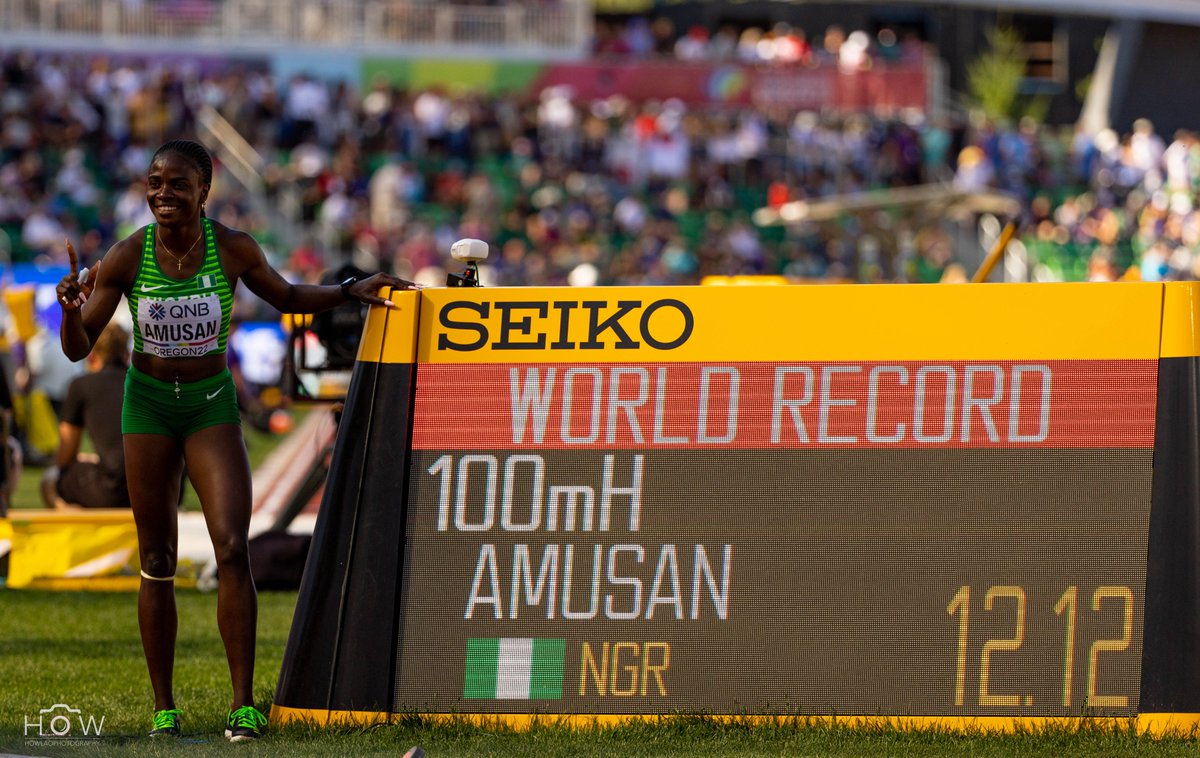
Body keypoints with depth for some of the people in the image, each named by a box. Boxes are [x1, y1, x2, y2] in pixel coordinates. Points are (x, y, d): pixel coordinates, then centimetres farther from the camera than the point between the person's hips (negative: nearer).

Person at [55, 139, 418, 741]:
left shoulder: (233, 249, -9)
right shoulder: (127, 257, -11)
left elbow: (286, 297, 12)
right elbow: (78, 349, -7)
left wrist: (350, 291, 2)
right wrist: (72, 309, -27)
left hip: (212, 404, 0)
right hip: (148, 404, 0)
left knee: (233, 549, -15)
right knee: (157, 563, 2)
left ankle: (243, 705, -12)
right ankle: (163, 708, 12)